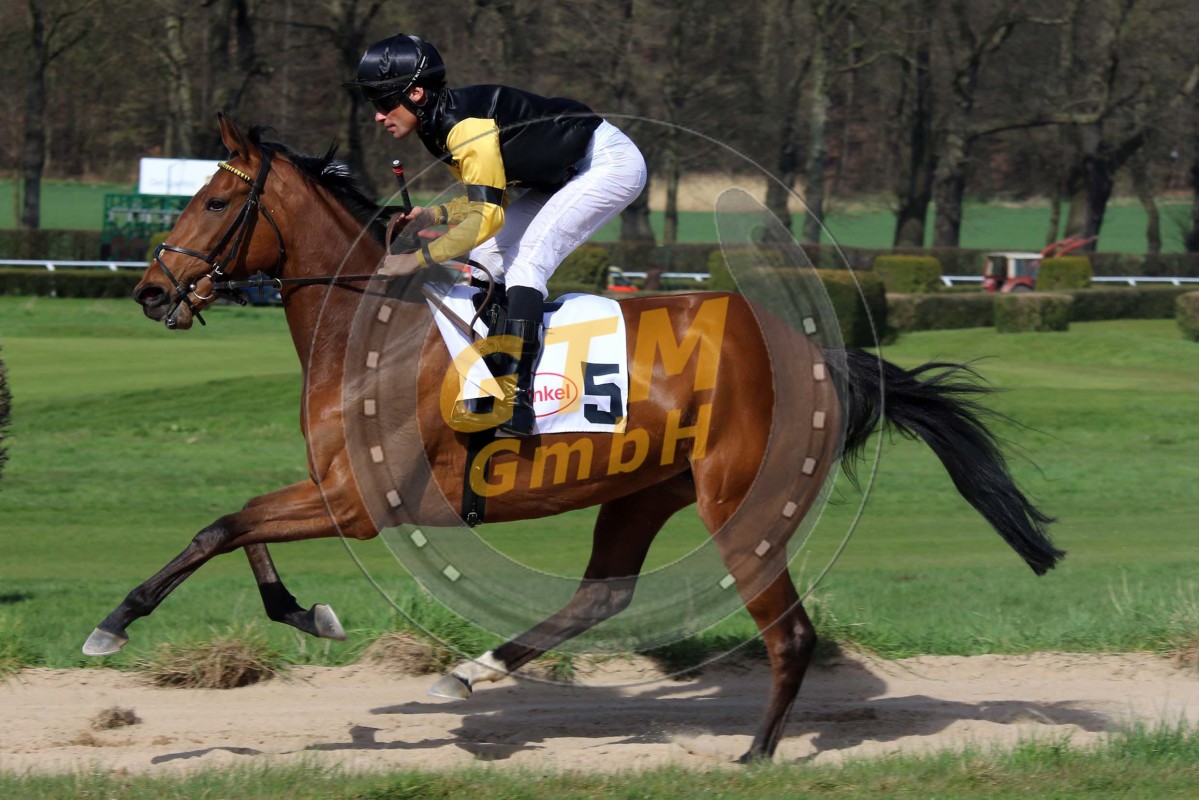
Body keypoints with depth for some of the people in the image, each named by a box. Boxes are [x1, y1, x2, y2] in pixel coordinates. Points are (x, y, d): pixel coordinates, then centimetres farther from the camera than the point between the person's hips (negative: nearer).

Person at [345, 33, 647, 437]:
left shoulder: (465, 125, -26)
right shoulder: (439, 126, 3)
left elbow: (487, 216, -32)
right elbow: (490, 197, 13)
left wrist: (417, 259, -31)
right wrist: (432, 215, -2)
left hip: (614, 162, -10)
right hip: (570, 173, 10)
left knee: (525, 262, -22)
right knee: (486, 254, 6)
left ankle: (516, 397, -29)